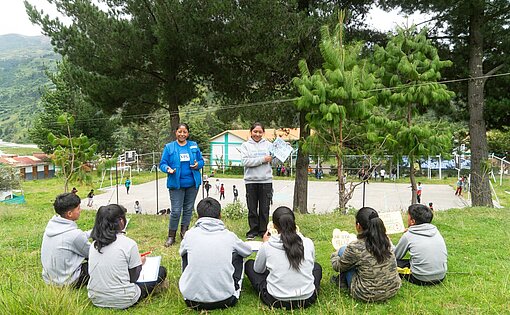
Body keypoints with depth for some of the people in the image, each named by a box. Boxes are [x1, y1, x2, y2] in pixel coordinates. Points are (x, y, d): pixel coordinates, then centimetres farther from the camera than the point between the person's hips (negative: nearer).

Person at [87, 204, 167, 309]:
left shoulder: (95, 243, 0)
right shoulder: (129, 243, -17)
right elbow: (133, 279, -9)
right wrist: (140, 263, 11)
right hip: (121, 301, -6)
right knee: (161, 271, 8)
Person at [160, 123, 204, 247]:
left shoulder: (194, 146, 8)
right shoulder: (169, 147, 1)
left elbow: (201, 160, 12)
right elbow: (162, 163, 1)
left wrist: (197, 165, -11)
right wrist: (167, 168, -20)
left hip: (192, 183, 3)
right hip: (176, 184, -3)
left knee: (188, 209, 12)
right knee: (176, 211, -5)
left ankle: (184, 233, 27)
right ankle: (171, 236, 10)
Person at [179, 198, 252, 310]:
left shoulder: (190, 234, -4)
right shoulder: (229, 236, -4)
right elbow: (248, 251, 17)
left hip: (192, 300, 1)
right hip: (224, 300, 0)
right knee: (237, 256, 19)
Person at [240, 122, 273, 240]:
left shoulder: (268, 144, 8)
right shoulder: (246, 145, 5)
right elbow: (245, 161, -10)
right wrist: (263, 159, -14)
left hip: (266, 181, 1)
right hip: (251, 181, 0)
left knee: (264, 208, 7)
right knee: (252, 209, 7)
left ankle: (263, 231, 19)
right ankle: (253, 231, 19)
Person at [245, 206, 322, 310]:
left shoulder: (267, 246, -13)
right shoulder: (308, 243, -9)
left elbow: (258, 270, 7)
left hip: (276, 301, -2)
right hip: (307, 299, 3)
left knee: (249, 264, 17)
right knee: (317, 267, 32)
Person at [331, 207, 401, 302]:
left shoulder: (355, 247, -23)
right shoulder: (387, 241, -7)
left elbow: (338, 267, -5)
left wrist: (334, 255, 19)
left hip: (368, 296, -5)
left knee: (342, 251, 7)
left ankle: (343, 281, 28)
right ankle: (344, 280, 37)